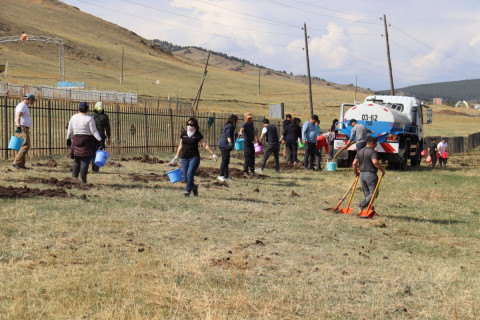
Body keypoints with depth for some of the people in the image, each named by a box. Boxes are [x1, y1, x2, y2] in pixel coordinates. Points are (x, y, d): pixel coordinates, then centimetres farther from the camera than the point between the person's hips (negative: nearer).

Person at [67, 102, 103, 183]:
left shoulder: (73, 117, 1)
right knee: (85, 160, -1)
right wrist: (100, 140, -13)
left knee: (77, 158, 20)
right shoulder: (89, 118, -12)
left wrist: (68, 139, 21)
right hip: (87, 140, -4)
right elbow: (94, 131, -15)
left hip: (76, 139, 4)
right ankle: (83, 178, -5)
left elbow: (70, 130, 9)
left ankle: (75, 174, 25)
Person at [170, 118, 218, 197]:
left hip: (194, 157, -4)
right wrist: (176, 157, 17)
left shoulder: (197, 134, -4)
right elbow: (180, 146, 16)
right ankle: (194, 187, 27)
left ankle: (187, 190, -5)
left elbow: (205, 145, -3)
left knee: (190, 174, -17)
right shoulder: (183, 133, 8)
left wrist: (213, 154, -11)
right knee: (185, 177, 1)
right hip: (184, 158, 4)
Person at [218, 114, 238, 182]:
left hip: (223, 145, 10)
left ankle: (226, 176, 13)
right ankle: (221, 175, -11)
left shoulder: (227, 126, 20)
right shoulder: (230, 126, -10)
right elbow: (228, 135, -24)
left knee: (226, 161, 11)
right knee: (225, 160, -10)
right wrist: (230, 142, -38)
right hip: (225, 145, -10)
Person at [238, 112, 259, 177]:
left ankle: (252, 170, 31)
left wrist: (256, 139, 35)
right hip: (247, 143, -8)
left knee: (252, 157, 17)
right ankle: (245, 172, -11)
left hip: (251, 143, 8)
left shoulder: (251, 123, 8)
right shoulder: (244, 124, -19)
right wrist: (240, 133, -65)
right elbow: (242, 129, -43)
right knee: (247, 158, -13)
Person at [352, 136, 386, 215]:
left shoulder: (360, 152, 11)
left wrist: (355, 172, 18)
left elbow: (354, 163, 5)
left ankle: (371, 210, 13)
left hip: (362, 174, 8)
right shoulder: (372, 151, -11)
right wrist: (382, 169, -16)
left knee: (367, 193, 13)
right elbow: (375, 162, -27)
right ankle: (362, 204, -17)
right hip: (370, 174, -8)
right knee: (374, 193, -2)